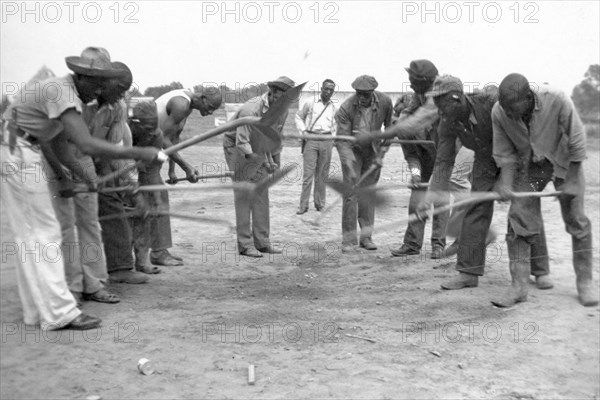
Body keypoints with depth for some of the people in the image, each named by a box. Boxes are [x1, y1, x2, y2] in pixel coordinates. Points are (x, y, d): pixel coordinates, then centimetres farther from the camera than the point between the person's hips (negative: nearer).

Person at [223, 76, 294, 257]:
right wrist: (262, 162, -47)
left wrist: (276, 161, 9)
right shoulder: (251, 109, -31)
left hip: (258, 150, 7)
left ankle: (262, 241, 10)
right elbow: (242, 142, -35)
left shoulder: (282, 111, -8)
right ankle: (245, 244, -4)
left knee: (261, 195, 4)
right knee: (243, 195, -9)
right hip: (237, 148, -7)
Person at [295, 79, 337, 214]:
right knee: (308, 173, -6)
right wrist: (303, 130, 0)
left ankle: (320, 203, 16)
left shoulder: (334, 108, 11)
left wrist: (333, 139, 9)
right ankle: (303, 205, -1)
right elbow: (299, 117, 13)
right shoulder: (310, 103, 3)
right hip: (311, 139, -2)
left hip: (326, 141, 3)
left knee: (322, 175, 6)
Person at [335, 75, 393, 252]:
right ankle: (348, 239, -2)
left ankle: (366, 236, 10)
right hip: (352, 149, -2)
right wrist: (350, 167, -35)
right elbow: (342, 140, -26)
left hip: (373, 150, 2)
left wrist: (381, 153, -5)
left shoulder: (385, 102, -17)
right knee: (351, 192, -9)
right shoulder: (346, 108, -25)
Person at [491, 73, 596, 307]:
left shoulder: (557, 100, -32)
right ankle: (519, 286, -2)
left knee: (576, 220, -1)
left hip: (564, 161, -2)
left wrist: (571, 182, -17)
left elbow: (577, 142, -21)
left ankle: (585, 282, 14)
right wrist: (506, 183, -25)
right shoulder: (499, 113, -23)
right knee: (518, 219, -7)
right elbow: (504, 153, -11)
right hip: (528, 165, 2)